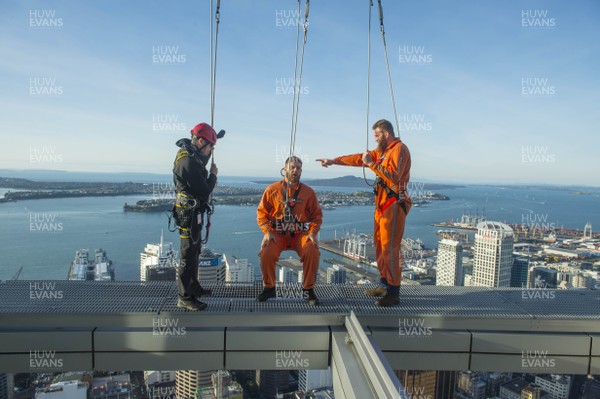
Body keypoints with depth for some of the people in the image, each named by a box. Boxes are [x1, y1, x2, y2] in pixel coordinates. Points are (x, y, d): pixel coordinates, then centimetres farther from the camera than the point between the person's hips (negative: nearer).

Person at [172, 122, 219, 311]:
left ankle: (193, 287, 36)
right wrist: (213, 175, -5)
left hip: (192, 212, 11)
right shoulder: (189, 162, -23)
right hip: (190, 215, -11)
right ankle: (185, 297, 6)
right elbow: (204, 192, -21)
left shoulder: (188, 155, 9)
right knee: (188, 255, -3)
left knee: (194, 252, 21)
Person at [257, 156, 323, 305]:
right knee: (266, 252, -28)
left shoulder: (308, 192, 5)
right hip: (277, 233, 0)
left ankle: (308, 290, -7)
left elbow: (317, 215, 7)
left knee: (312, 252, -28)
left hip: (300, 234, 1)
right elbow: (261, 212, 4)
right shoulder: (272, 190, 2)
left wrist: (313, 232, -9)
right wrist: (267, 231, -11)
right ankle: (269, 288, -2)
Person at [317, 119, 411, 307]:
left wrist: (372, 164, -19)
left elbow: (393, 177, -22)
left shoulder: (399, 149, -10)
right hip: (382, 204, 9)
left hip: (394, 205, -9)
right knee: (380, 245, 12)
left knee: (390, 248, -9)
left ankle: (393, 293, -4)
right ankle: (384, 285, 22)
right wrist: (334, 161, 16)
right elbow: (358, 158, 19)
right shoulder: (383, 150, 18)